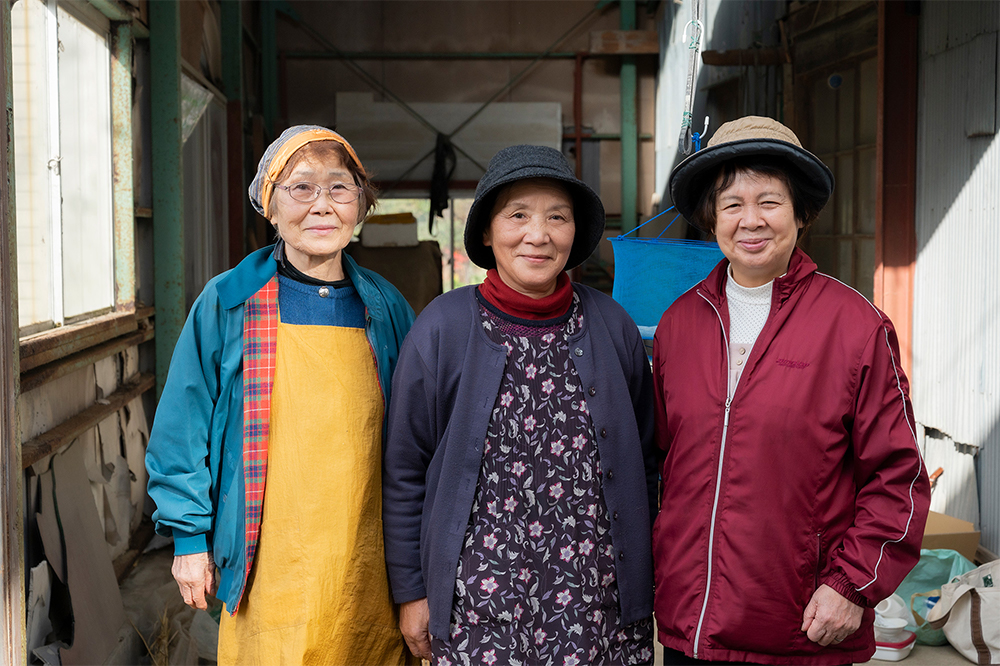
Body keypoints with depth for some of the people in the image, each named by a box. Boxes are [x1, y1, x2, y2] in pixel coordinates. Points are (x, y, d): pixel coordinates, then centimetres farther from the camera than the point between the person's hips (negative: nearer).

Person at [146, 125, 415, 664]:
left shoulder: (385, 308, 4)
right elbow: (185, 425, 2)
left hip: (368, 566, 2)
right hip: (270, 571, -2)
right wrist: (189, 536, 0)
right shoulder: (226, 303, -3)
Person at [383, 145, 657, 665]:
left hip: (597, 603, 2)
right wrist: (410, 590, 2)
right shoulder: (441, 328, -4)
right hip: (480, 607, -2)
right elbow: (405, 471, 1)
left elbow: (642, 462, 11)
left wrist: (640, 578, 12)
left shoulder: (612, 326, 2)